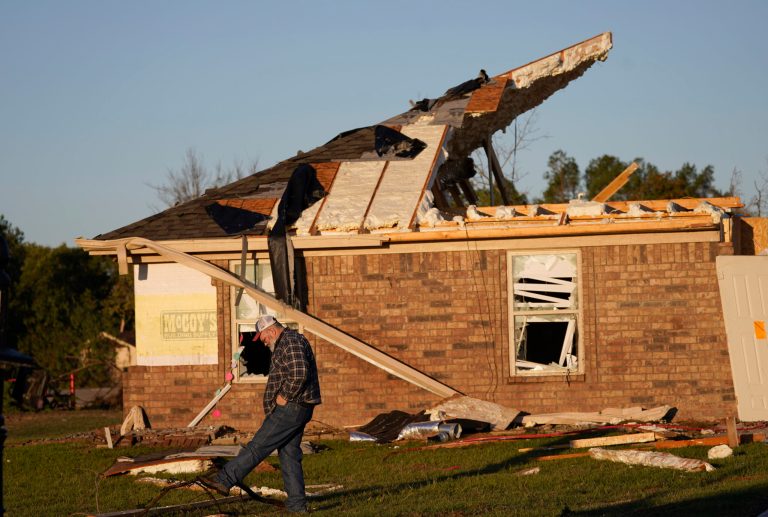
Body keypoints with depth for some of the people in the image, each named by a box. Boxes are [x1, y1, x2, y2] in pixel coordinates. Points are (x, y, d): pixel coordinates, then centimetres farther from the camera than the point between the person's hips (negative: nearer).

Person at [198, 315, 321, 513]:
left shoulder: (291, 342, -13)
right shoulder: (286, 344, 22)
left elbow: (300, 374, -27)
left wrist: (284, 396, -18)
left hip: (291, 408, -11)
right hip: (294, 410, 11)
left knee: (258, 446, -8)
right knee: (289, 454, 10)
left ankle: (224, 480, -7)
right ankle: (297, 505, 9)